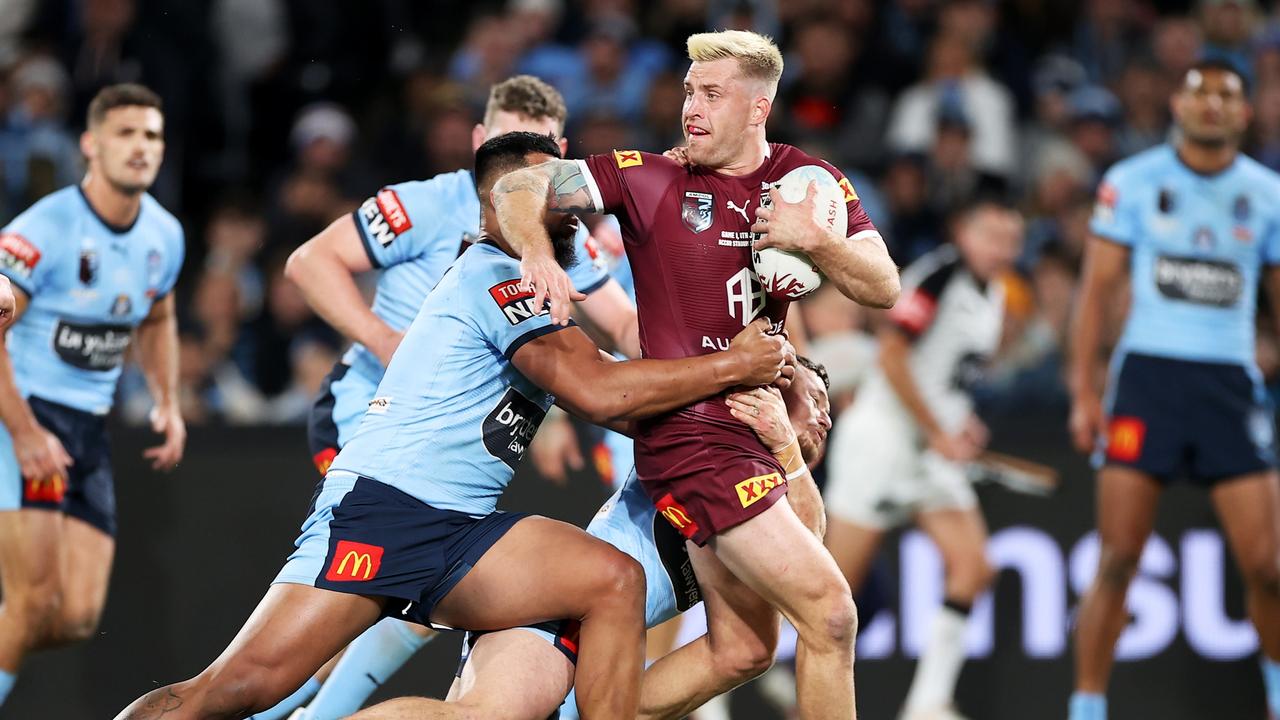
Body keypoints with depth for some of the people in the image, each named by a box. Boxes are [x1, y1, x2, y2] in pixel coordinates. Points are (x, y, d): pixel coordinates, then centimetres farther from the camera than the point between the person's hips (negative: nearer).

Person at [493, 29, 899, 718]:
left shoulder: (811, 182, 6)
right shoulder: (650, 177, -5)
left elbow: (884, 289, 0)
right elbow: (517, 188, -6)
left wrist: (813, 240, -18)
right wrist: (537, 252, -26)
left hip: (759, 424, 6)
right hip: (694, 434, -6)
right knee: (830, 616, -13)